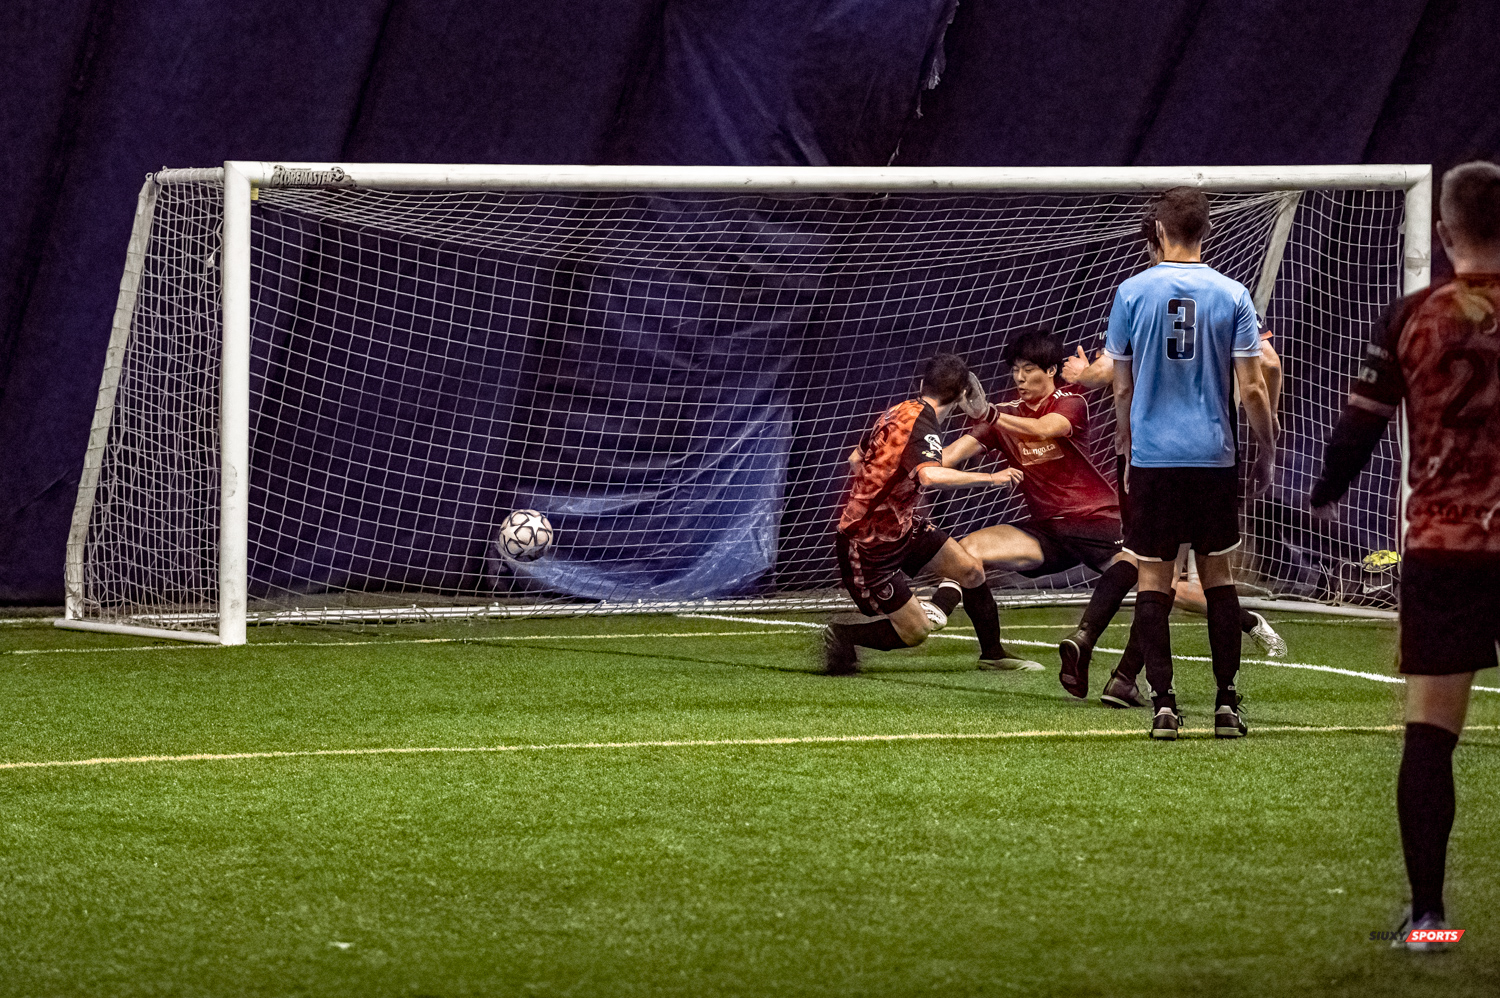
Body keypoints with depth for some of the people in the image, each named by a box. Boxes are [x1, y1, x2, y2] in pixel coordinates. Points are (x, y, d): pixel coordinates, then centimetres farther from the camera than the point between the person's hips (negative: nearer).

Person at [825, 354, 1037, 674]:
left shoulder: (898, 411, 0)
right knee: (914, 632, -4)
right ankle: (841, 636, 11)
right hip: (869, 548, -9)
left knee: (971, 570, 10)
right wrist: (990, 478, -38)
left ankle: (993, 654, 27)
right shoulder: (924, 426, -26)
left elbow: (855, 461, 15)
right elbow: (929, 476, -48)